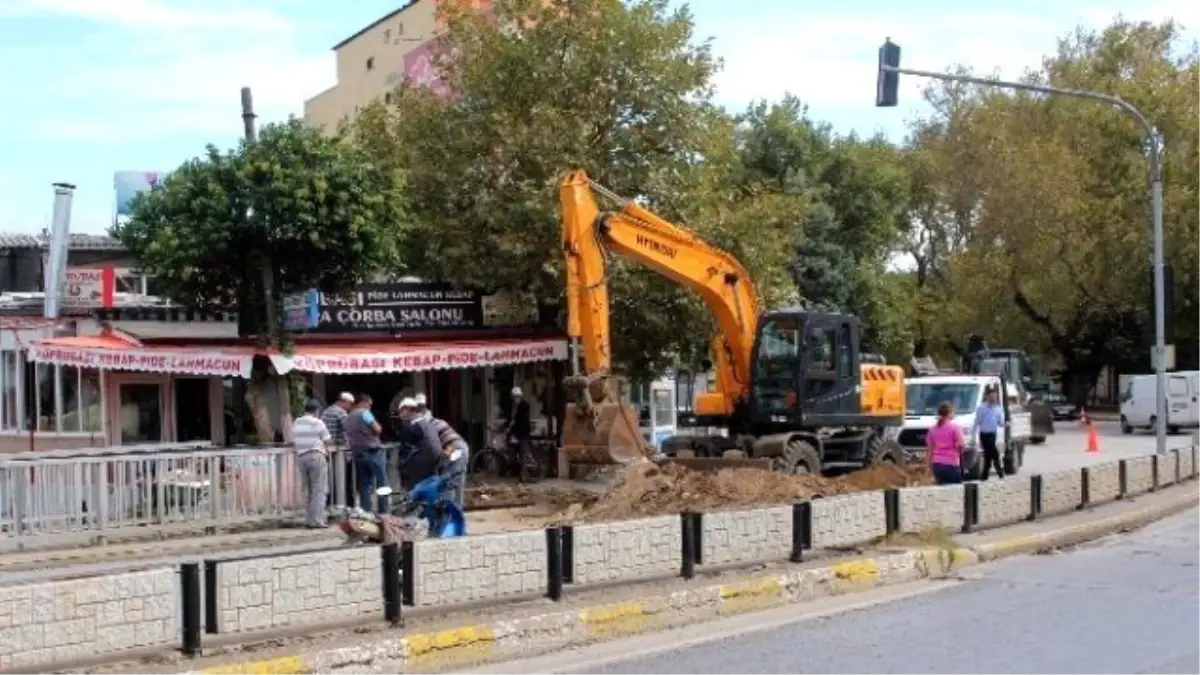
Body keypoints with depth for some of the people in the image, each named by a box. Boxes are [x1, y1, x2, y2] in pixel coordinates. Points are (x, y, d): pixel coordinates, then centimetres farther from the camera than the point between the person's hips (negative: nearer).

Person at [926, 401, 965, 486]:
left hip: (937, 464, 5)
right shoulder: (955, 427, -4)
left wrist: (930, 466, 16)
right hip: (951, 464, -5)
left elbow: (929, 450, 11)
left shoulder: (933, 429, 10)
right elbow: (961, 445, -13)